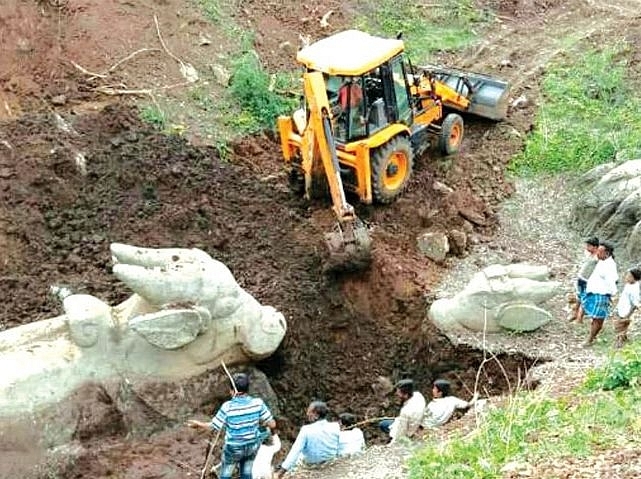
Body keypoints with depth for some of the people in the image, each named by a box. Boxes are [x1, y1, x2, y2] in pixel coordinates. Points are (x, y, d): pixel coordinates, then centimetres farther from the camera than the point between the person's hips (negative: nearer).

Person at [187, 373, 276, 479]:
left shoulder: (228, 407, -25)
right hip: (252, 445, 3)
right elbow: (272, 424, -13)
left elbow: (213, 426, -14)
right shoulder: (258, 403, -18)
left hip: (234, 448, -3)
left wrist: (197, 424, 4)